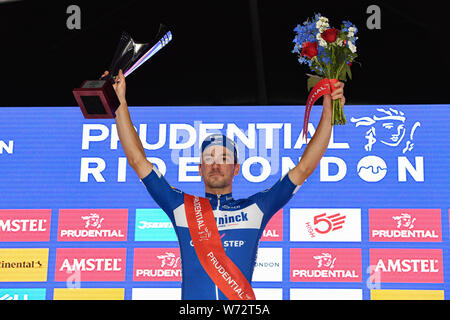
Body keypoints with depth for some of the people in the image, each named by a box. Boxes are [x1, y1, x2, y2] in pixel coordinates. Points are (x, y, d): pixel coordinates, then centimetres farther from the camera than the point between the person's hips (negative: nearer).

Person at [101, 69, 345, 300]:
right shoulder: (182, 208, 18)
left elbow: (304, 168, 16)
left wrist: (327, 110, 13)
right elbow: (137, 160, 18)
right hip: (192, 300, 0)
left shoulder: (255, 209, 17)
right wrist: (121, 102, 15)